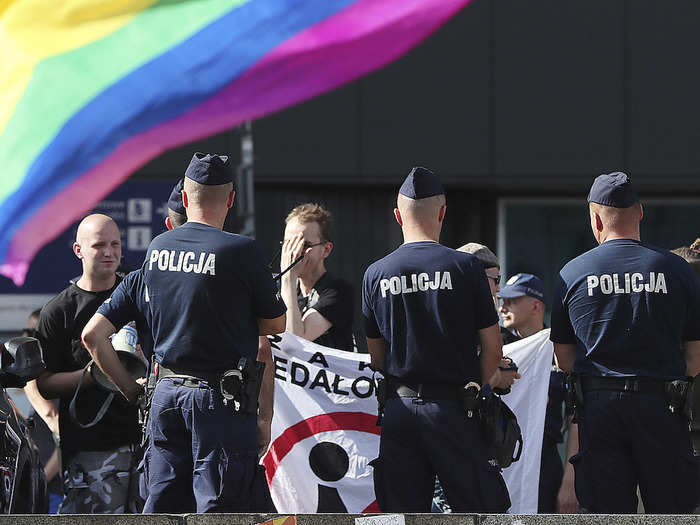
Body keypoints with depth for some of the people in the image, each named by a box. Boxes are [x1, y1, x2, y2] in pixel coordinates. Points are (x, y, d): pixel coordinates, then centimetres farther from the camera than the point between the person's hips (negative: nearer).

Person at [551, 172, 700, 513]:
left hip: (598, 406, 1)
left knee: (607, 513, 2)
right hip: (660, 406, -1)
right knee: (670, 512, 3)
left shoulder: (572, 274, 3)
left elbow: (564, 360, 8)